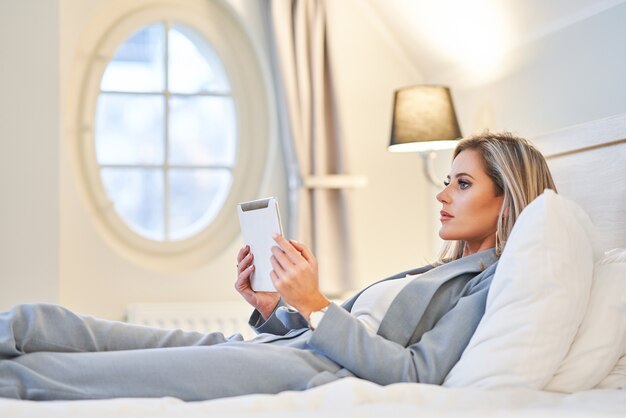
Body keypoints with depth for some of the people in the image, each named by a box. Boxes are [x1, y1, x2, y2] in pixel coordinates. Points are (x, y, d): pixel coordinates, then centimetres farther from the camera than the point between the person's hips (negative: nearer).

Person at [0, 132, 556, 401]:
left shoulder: (498, 284, 4)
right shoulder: (429, 273, 31)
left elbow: (417, 373, -12)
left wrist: (315, 306, -14)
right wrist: (271, 305, 7)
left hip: (313, 373, -9)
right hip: (275, 345, 9)